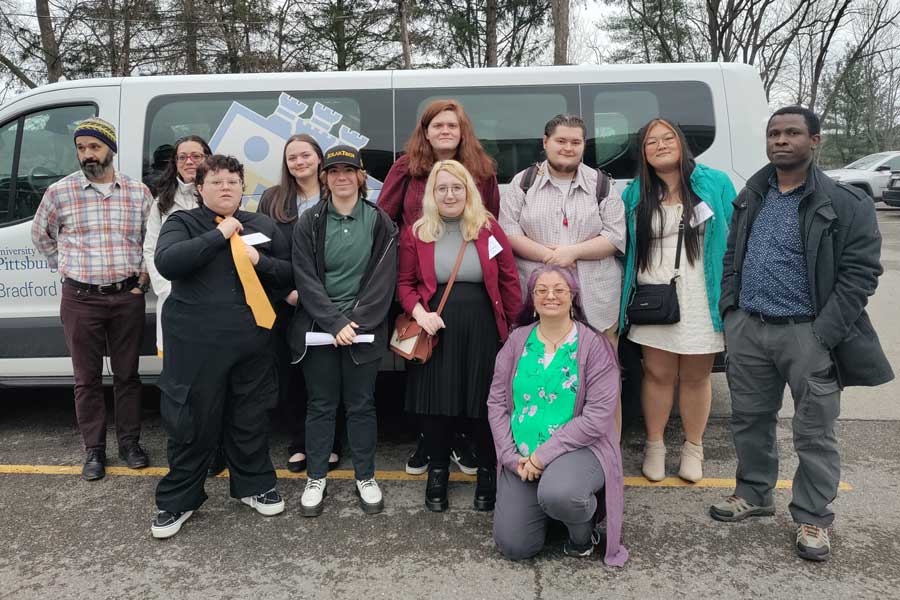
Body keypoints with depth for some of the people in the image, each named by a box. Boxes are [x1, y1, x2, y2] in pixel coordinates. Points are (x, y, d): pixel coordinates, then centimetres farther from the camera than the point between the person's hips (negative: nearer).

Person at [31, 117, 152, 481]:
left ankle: (130, 442, 22)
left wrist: (144, 273, 5)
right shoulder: (59, 193, 0)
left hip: (127, 297, 1)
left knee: (127, 374, 9)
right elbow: (40, 235, 15)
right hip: (80, 299, 0)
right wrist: (66, 268, 9)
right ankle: (94, 450, 18)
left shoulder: (138, 192, 3)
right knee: (87, 378, 7)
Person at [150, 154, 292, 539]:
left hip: (252, 342, 3)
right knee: (192, 423, 5)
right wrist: (219, 235, -17)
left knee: (250, 419, 14)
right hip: (195, 344, -3)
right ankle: (178, 500, 24)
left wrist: (261, 261, -8)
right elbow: (166, 262, -17)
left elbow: (289, 274, 12)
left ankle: (254, 485, 34)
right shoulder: (183, 223, 2)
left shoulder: (262, 226, 12)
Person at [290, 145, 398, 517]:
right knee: (320, 404, 8)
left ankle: (366, 478, 22)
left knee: (361, 403, 8)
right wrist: (334, 323, -14)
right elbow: (305, 279, -4)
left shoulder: (379, 221, 1)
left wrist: (356, 322, -13)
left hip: (363, 328, 0)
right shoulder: (309, 223, 2)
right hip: (318, 328, 0)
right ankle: (315, 479, 22)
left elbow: (383, 278, -4)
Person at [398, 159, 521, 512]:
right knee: (435, 402, 8)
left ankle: (488, 472, 27)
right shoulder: (416, 233, 3)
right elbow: (405, 282, 5)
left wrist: (514, 326, 2)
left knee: (484, 403, 6)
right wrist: (419, 312, -13)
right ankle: (437, 471, 29)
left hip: (483, 330, 0)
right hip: (436, 329, 1)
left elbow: (509, 281, 4)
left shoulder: (488, 229, 2)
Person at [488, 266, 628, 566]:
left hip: (578, 448, -3)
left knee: (558, 494, -36)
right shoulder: (517, 341, 5)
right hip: (520, 457, 4)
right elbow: (496, 403, 4)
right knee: (513, 546, -4)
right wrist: (513, 457, -7)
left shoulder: (594, 345, -7)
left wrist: (543, 455, -16)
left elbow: (597, 417, -13)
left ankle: (585, 527, 1)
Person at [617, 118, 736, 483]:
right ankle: (654, 445, 25)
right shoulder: (635, 194, 5)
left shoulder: (715, 184, 1)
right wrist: (628, 296, 3)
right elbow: (624, 246, 9)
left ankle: (693, 447, 29)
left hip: (702, 302, -1)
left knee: (696, 377, 11)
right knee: (658, 374, 8)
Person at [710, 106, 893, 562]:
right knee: (749, 417, 15)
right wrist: (729, 311, 7)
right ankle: (754, 494, 33)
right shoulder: (751, 199, 10)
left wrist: (823, 336, -15)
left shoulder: (847, 204, -7)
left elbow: (859, 273, -9)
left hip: (807, 333, -5)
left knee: (814, 431, 4)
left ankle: (813, 519, 20)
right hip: (747, 327, 5)